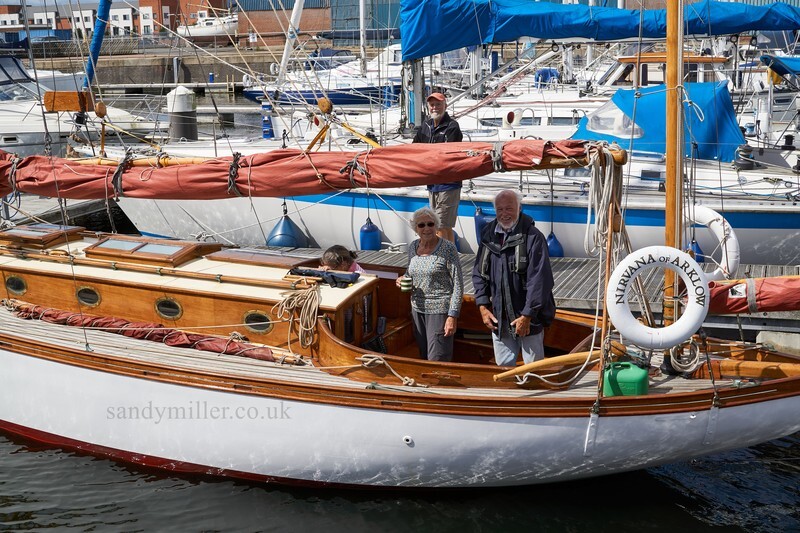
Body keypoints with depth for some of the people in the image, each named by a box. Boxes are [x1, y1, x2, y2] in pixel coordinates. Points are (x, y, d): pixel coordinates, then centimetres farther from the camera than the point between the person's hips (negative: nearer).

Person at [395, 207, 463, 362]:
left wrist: (452, 316, -17)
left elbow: (458, 284, -12)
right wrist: (404, 280, 1)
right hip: (418, 309, 6)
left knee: (437, 362, -7)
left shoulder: (447, 248, -11)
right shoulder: (413, 247, 7)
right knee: (424, 357, 15)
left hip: (439, 310, -6)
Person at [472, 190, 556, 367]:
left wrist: (527, 315, -17)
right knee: (503, 366, 14)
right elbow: (478, 273, 11)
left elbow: (539, 280, -16)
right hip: (498, 317, 5)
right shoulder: (489, 236, 4)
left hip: (528, 318, -5)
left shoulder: (533, 237, -13)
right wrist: (483, 307, 3)